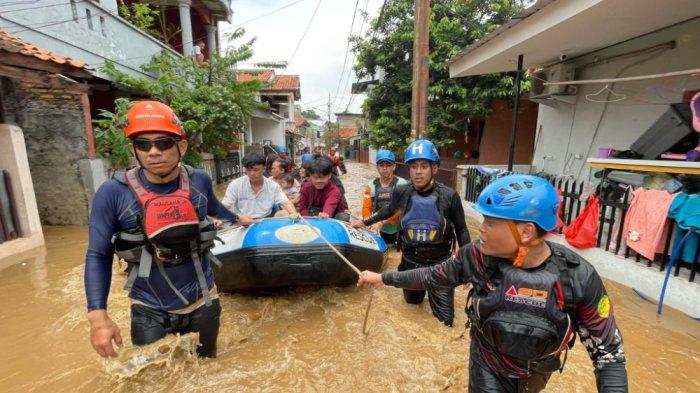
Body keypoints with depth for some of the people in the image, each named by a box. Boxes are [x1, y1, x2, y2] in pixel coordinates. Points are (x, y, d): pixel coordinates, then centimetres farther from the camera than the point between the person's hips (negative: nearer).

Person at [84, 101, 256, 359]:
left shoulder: (199, 181, -10)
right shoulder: (113, 193, -16)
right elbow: (98, 255, -8)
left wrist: (236, 218, 28)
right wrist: (98, 316, -15)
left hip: (203, 302, 2)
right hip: (150, 312, -2)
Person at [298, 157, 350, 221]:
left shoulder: (334, 190, -31)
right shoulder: (306, 187, -14)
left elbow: (330, 205, -54)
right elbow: (303, 207, -12)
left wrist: (325, 214, -77)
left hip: (334, 214, -5)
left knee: (344, 217, -32)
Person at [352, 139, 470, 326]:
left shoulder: (449, 196, -18)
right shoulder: (401, 193, -13)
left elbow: (461, 230, -5)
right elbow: (389, 210, 10)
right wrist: (365, 222, 15)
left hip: (439, 263, -2)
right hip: (410, 261, 2)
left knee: (445, 319, 5)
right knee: (413, 301, 23)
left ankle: (434, 292, 34)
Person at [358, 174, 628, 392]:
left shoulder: (577, 277, -26)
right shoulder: (478, 256, -25)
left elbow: (608, 349, -14)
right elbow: (434, 277, -11)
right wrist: (381, 278, -7)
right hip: (487, 366, -1)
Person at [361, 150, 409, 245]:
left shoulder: (402, 184, -7)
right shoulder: (371, 185, 2)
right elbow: (366, 208, -3)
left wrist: (382, 221, -28)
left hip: (399, 230, -2)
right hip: (380, 231, 2)